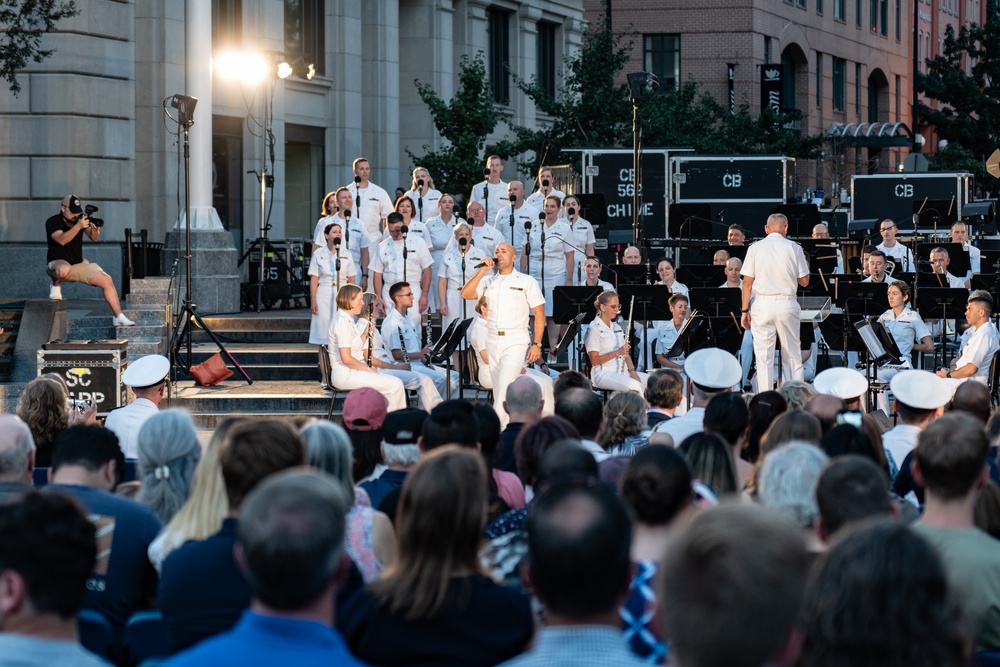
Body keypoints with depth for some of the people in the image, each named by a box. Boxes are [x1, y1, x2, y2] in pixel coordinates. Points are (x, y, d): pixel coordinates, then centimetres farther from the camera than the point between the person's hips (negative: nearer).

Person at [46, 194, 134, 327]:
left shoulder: (80, 219, 4)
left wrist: (94, 230, -34)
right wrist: (78, 226, -39)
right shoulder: (52, 222, -10)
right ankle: (56, 285, -9)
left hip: (80, 264, 5)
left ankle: (118, 317, -4)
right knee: (64, 270, -44)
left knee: (107, 281, -11)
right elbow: (61, 240, -28)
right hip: (58, 263, -5)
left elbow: (93, 238, -11)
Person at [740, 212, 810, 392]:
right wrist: (805, 264, 22)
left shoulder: (755, 248, 0)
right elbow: (804, 281, 3)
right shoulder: (794, 248, -1)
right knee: (792, 356, 9)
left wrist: (745, 310, 5)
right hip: (787, 304, 0)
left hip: (763, 304, 0)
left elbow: (747, 283, -1)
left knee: (764, 358, 2)